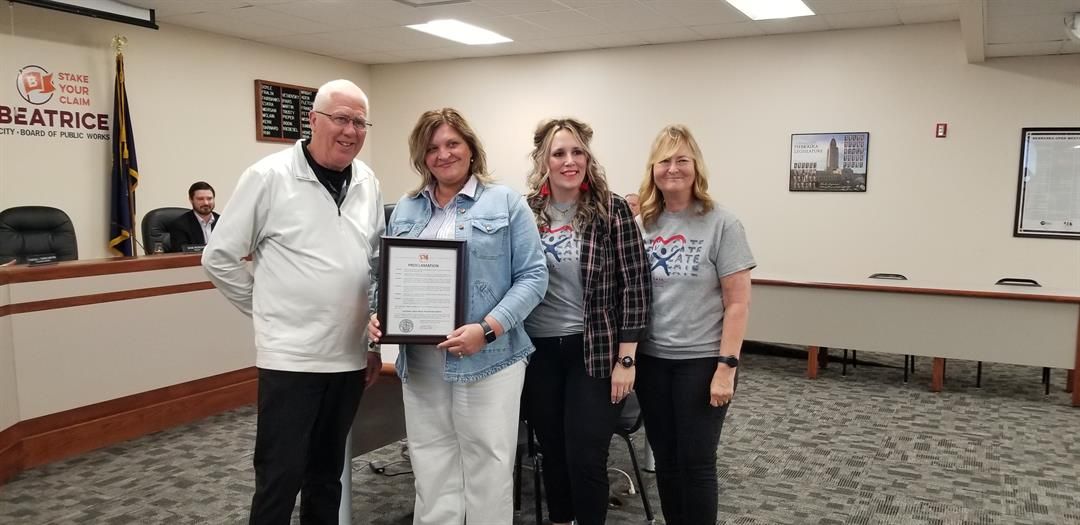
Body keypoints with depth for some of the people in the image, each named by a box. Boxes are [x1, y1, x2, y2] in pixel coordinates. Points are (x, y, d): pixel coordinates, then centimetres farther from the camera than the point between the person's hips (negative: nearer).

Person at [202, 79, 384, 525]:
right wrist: (267, 312, 0)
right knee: (280, 478, 2)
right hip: (290, 356, -5)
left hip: (350, 355, 5)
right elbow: (219, 258, -3)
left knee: (327, 473, 18)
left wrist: (374, 339, 13)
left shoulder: (367, 183, 7)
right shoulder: (269, 176, -8)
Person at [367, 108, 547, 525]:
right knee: (431, 472, 13)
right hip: (420, 363, 4)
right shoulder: (405, 210, 13)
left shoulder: (506, 203, -1)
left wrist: (488, 329, -18)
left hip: (488, 360, -4)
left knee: (488, 473, 6)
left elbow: (533, 276, -6)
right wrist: (379, 316, -5)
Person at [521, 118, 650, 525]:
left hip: (594, 351, -3)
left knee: (586, 457, 0)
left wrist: (626, 358, -10)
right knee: (552, 452, 16)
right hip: (538, 352, 3)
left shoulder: (612, 210, -7)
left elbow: (635, 285, -7)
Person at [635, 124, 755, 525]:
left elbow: (738, 303, -10)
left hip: (701, 361, -4)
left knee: (696, 462, 5)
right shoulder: (642, 223, 4)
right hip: (651, 359, 4)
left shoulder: (721, 225, -8)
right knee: (665, 459, 14)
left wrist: (727, 366, -14)